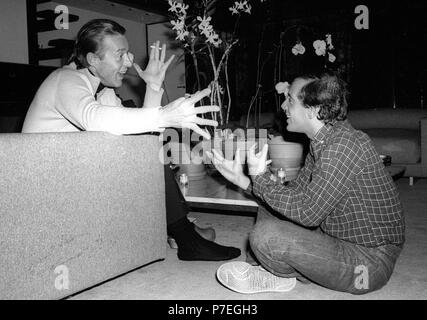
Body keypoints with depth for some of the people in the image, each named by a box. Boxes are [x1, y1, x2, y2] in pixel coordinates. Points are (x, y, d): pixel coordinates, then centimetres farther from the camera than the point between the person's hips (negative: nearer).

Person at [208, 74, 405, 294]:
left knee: (266, 236, -25)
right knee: (269, 210, 14)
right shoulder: (321, 143, 6)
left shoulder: (344, 146, -25)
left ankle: (280, 276, 7)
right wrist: (242, 179, 0)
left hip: (369, 263, -10)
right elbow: (295, 192, 7)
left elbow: (308, 212, -26)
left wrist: (260, 177, -18)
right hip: (341, 241, 10)